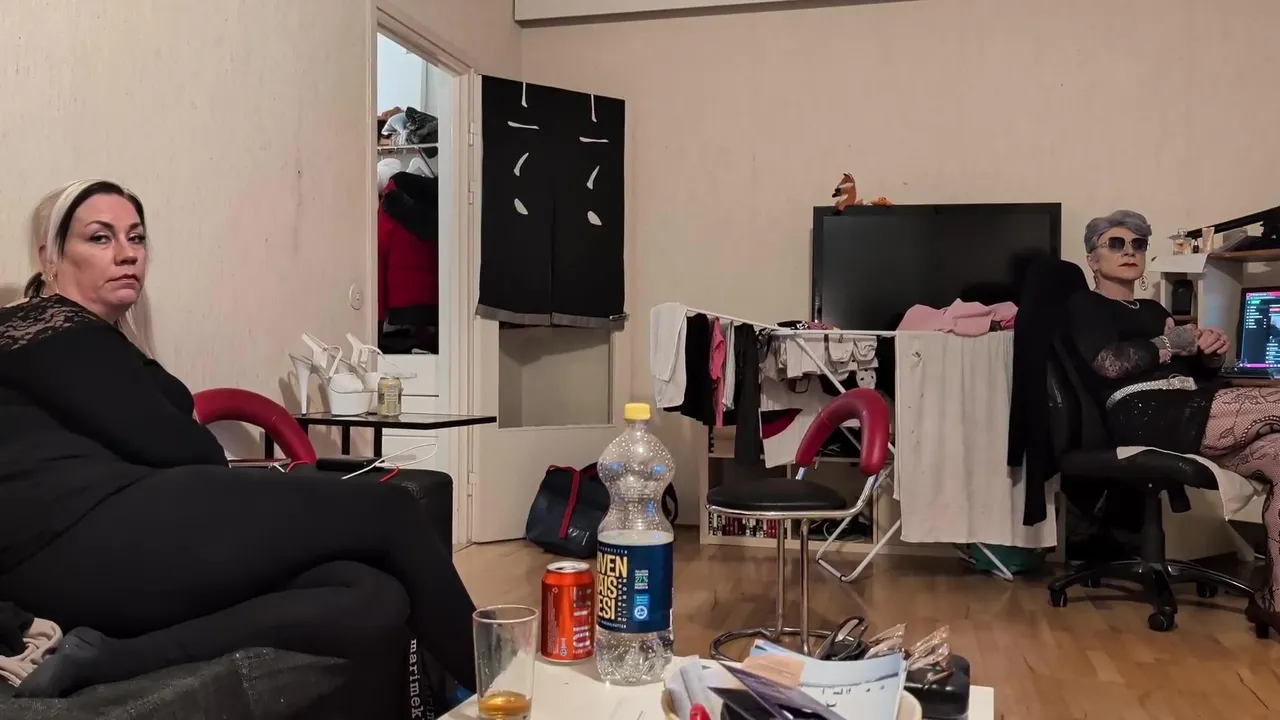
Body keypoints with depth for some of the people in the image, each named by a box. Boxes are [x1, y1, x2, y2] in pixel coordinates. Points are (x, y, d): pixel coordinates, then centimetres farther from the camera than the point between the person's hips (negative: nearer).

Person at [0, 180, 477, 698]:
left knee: (376, 602, -15)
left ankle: (114, 658, -23)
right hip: (93, 544, -9)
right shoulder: (51, 330, 1)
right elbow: (167, 447, -9)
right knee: (387, 511, -8)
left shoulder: (98, 343, 30)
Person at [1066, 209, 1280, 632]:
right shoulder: (1085, 306, 12)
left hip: (1188, 416, 7)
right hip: (1147, 417, -7)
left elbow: (1196, 371, 26)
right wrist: (1171, 343, 2)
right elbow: (1111, 364, -9)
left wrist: (1212, 351, 4)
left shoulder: (1152, 309, 33)